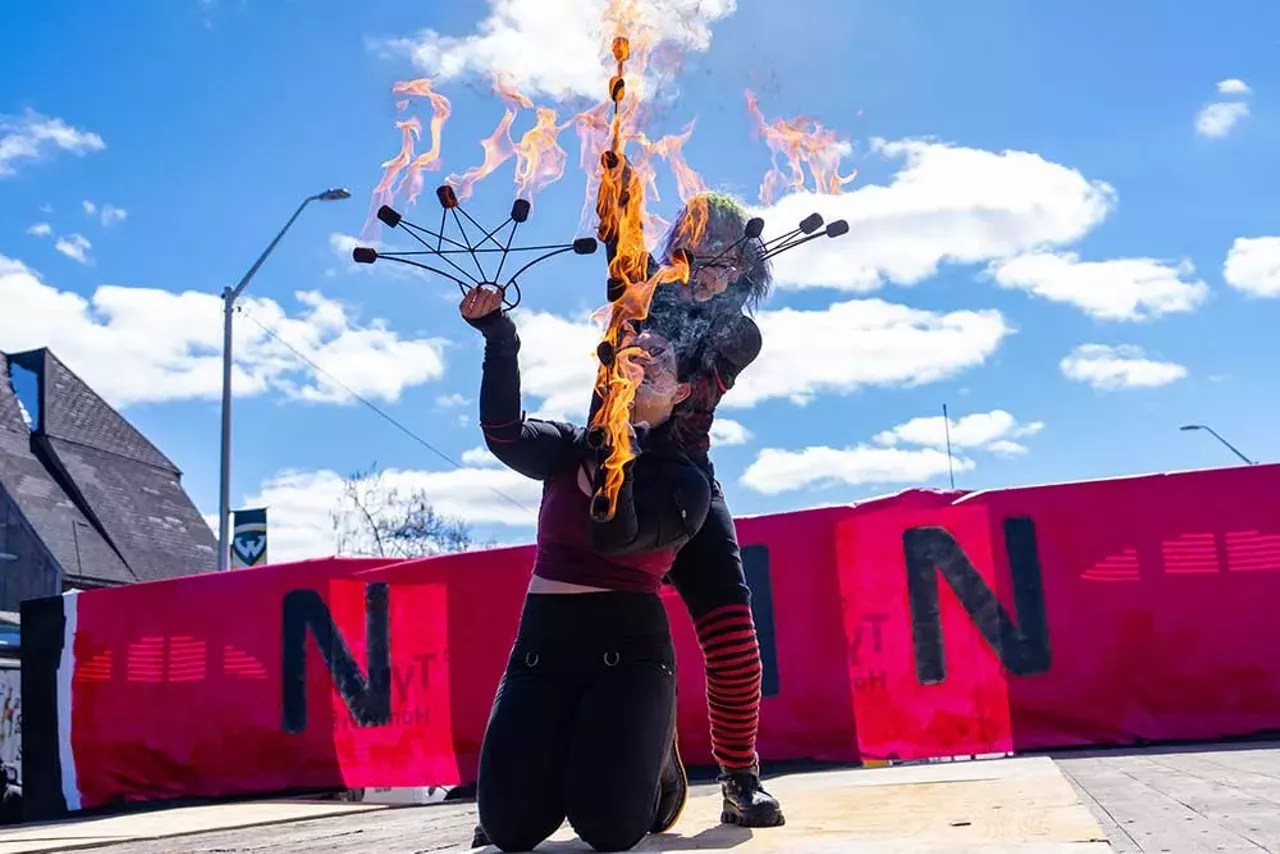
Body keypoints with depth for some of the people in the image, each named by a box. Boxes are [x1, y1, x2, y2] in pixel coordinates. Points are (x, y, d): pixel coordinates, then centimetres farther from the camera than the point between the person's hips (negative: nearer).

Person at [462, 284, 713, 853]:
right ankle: (563, 757, 23)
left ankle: (649, 767, 19)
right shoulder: (568, 449, 8)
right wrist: (500, 338, -27)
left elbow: (615, 537, -18)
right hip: (542, 643, 2)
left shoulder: (685, 482, 0)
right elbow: (504, 432, -15)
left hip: (629, 649, -2)